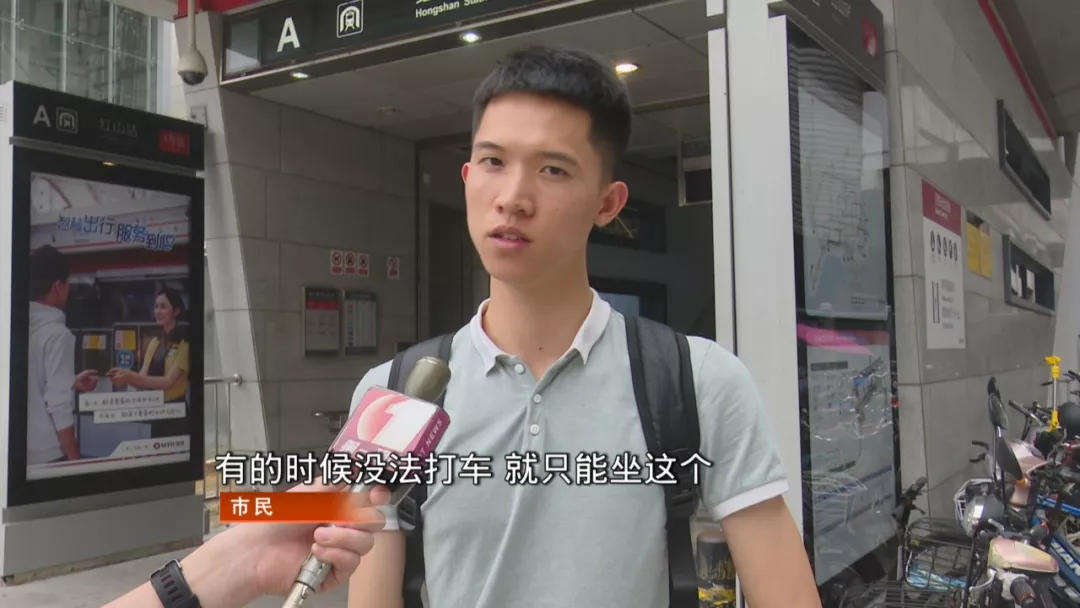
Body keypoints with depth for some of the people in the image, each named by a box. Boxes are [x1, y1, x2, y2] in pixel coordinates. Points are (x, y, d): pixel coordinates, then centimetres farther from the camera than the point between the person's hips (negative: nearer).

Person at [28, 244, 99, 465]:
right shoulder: (57, 333, -16)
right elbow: (58, 404, -19)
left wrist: (71, 383, 23)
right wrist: (74, 458, -12)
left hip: (19, 451, 7)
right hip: (48, 454, -7)